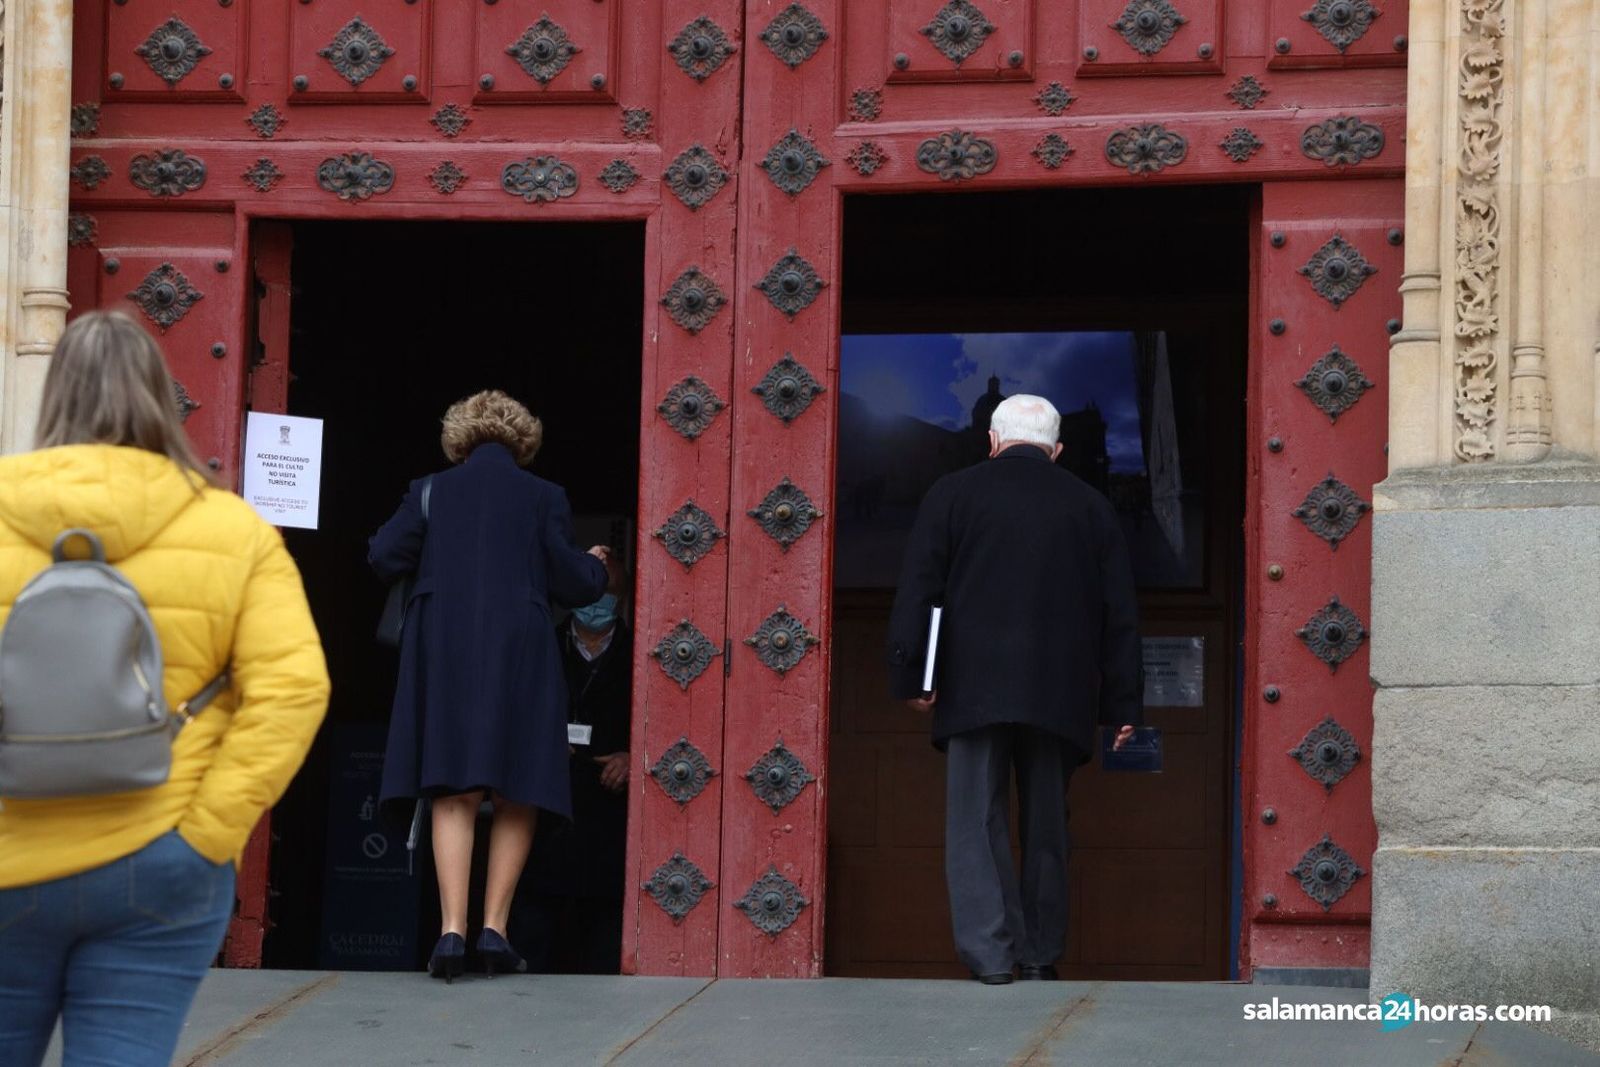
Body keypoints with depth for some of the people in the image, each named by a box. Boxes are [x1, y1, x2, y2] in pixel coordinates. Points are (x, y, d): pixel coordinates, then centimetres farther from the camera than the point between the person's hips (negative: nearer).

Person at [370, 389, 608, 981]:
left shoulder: (431, 491, 7)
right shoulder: (544, 497, 4)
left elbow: (384, 558, -1)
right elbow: (572, 584, 1)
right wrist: (596, 565, 24)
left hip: (443, 651, 1)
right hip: (520, 653, -1)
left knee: (454, 795, 1)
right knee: (518, 795, 8)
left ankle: (452, 928, -11)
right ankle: (494, 926, 1)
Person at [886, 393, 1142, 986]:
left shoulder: (953, 493, 5)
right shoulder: (1090, 505, 11)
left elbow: (917, 588, -1)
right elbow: (1120, 613, 11)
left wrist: (909, 674, 0)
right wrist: (1123, 704, 13)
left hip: (975, 688, -2)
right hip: (1059, 693, 2)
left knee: (977, 819, -2)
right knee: (1047, 824, 12)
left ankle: (990, 952, -13)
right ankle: (1042, 953, 13)